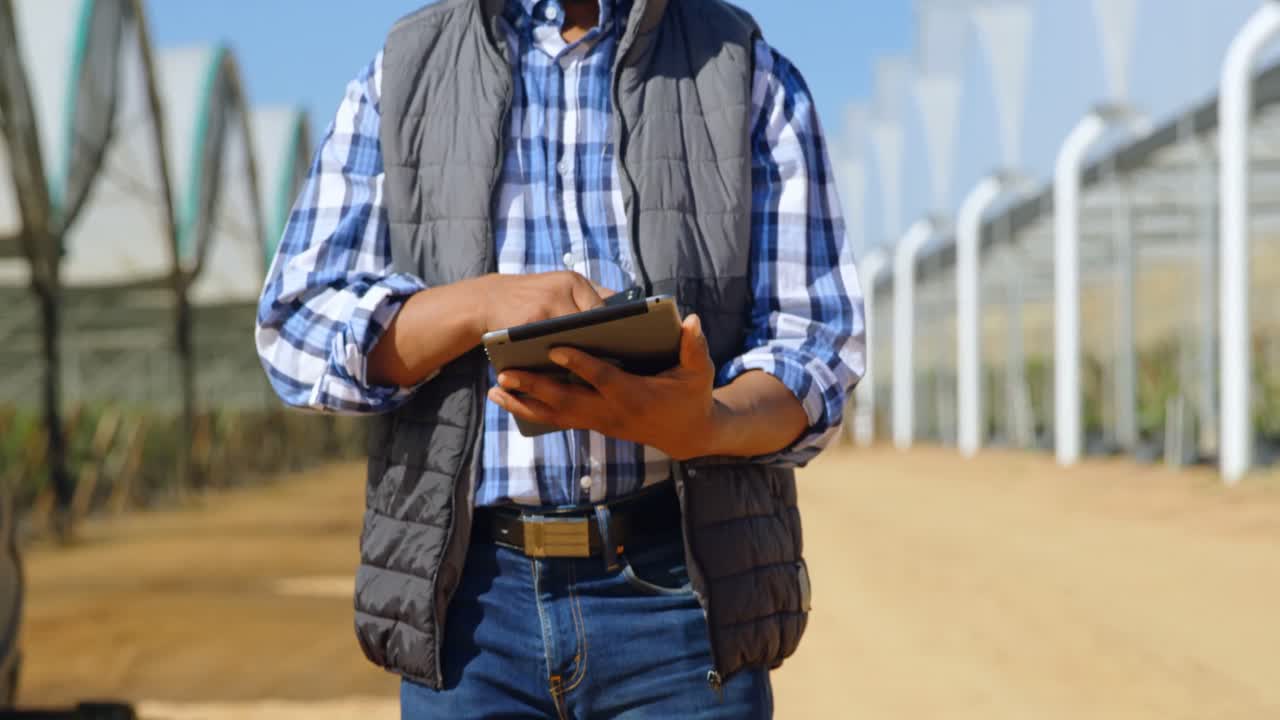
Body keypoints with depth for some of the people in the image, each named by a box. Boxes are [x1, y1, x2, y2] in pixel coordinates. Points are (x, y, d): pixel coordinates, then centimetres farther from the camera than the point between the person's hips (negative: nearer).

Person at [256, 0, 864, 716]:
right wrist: (481, 302, -16)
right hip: (471, 588, 1)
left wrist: (704, 427, -22)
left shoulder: (753, 78, 6)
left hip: (678, 587, -1)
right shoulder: (403, 75, 9)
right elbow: (297, 329, 2)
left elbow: (815, 344, 1)